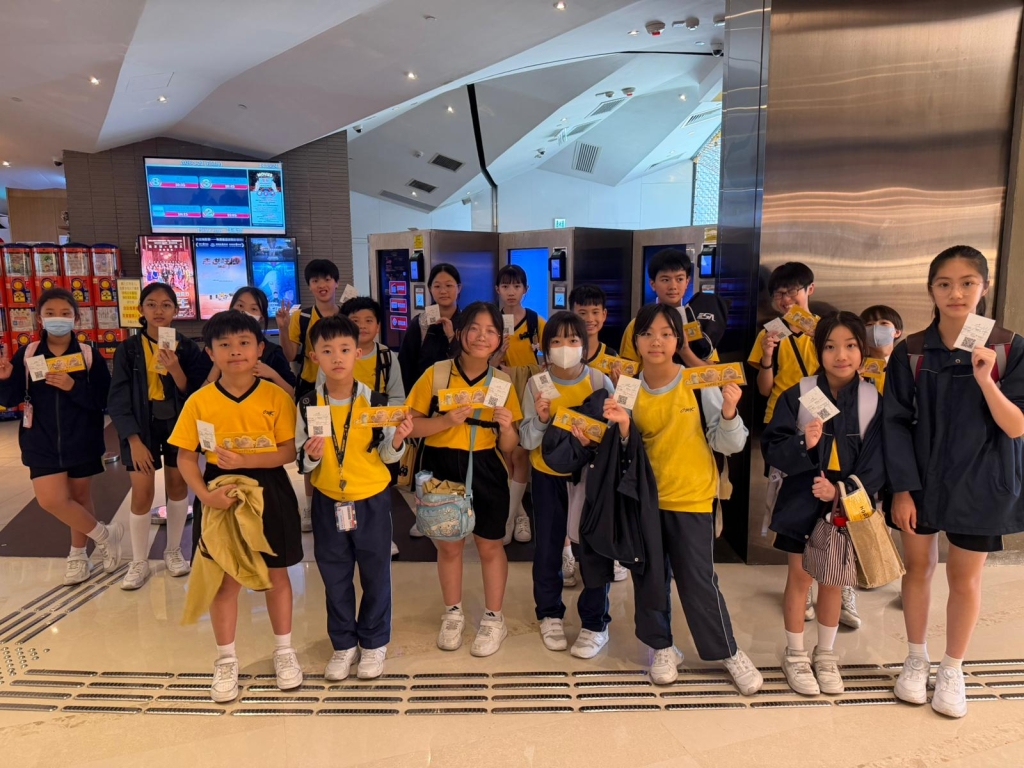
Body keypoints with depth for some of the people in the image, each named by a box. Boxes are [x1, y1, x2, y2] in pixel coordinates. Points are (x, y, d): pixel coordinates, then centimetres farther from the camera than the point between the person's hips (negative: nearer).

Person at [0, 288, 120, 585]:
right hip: (42, 441, 2)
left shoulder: (89, 354, -7)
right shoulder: (27, 354, -1)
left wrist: (73, 387, -25)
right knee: (51, 499, -7)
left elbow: (103, 400, -11)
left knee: (80, 497, 10)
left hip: (81, 441, -1)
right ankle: (104, 534, 15)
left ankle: (78, 555, 31)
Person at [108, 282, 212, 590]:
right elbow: (118, 399, -6)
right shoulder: (128, 349, -6)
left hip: (179, 424, 1)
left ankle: (174, 550, 29)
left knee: (178, 484, 11)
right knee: (142, 492, -3)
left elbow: (194, 394, -6)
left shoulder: (187, 348, -4)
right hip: (142, 426, -1)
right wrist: (134, 440, -13)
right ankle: (139, 562, 14)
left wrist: (174, 369, -24)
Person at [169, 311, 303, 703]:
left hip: (269, 492, 0)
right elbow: (185, 457, -3)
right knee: (226, 580, 10)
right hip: (222, 493, 1)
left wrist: (245, 460, -22)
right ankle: (226, 661, 29)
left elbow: (289, 451, -10)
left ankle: (284, 651, 31)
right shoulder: (199, 401, -5)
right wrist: (205, 494, -17)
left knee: (276, 574, 13)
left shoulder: (276, 397, -8)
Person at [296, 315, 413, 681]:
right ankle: (343, 644, 34)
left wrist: (397, 441, -22)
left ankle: (374, 643, 31)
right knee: (335, 576, 14)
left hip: (372, 500, -1)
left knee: (375, 574, 11)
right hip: (327, 502, 2)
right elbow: (302, 463, -1)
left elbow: (388, 457, -2)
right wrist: (311, 456, -22)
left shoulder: (375, 401, -10)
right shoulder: (308, 406, -6)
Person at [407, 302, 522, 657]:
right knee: (448, 545, 14)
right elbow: (411, 426, -8)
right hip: (442, 469, 0)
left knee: (490, 546, 11)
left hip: (486, 471, 1)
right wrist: (446, 420, -23)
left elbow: (508, 447, 1)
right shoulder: (436, 373, -7)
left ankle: (494, 619, 30)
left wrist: (507, 426, -20)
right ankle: (453, 614, 36)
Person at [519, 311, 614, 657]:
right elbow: (526, 441, -8)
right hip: (548, 476, 2)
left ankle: (595, 624, 19)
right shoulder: (536, 384, -7)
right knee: (547, 548, 10)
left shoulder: (600, 381, -10)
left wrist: (594, 441, -29)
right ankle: (550, 615, 30)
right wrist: (541, 420, -27)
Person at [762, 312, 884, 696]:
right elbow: (771, 447, -11)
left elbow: (876, 462, -7)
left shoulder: (874, 401, -6)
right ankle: (795, 655, 27)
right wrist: (803, 444, -29)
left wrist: (841, 490, -18)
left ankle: (826, 655, 34)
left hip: (846, 505, 2)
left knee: (833, 579, 15)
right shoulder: (797, 395, -10)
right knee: (800, 576, 9)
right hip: (801, 502, -1)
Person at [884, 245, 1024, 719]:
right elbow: (896, 423, -5)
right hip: (919, 481, 1)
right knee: (918, 568, 13)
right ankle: (916, 660, 34)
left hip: (980, 484, 0)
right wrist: (901, 489, -9)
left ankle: (952, 671, 32)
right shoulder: (911, 353, -7)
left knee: (965, 578, 11)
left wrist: (986, 380, -28)